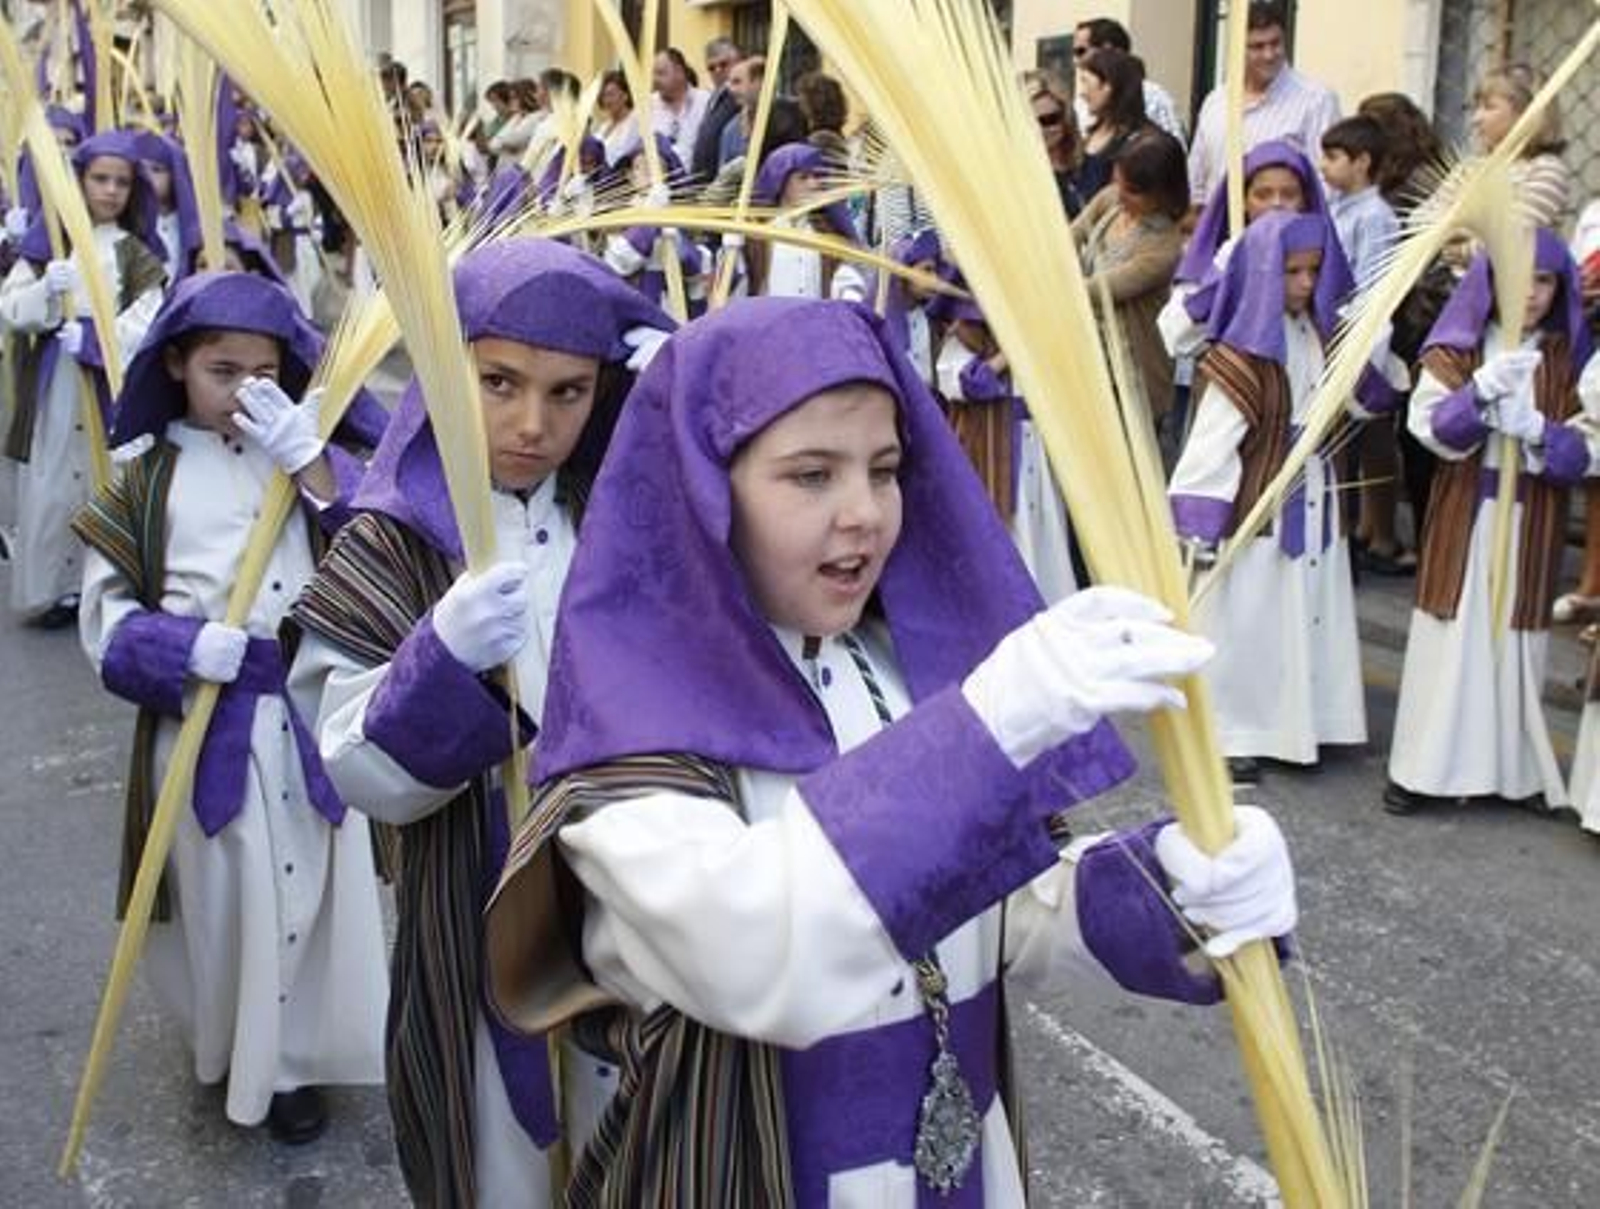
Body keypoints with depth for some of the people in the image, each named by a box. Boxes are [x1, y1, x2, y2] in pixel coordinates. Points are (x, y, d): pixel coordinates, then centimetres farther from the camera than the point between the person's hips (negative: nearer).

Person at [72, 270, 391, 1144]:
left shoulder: (307, 453, 3)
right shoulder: (147, 475, 0)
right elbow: (106, 617, -1)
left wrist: (309, 463, -19)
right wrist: (185, 645, -19)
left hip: (313, 711, 1)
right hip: (204, 726, -1)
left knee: (310, 886, 9)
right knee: (226, 895, 9)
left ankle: (294, 1054, 28)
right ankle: (235, 1050, 31)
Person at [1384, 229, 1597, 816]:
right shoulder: (1456, 349, 1)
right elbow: (1429, 425, -11)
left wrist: (1535, 427, -19)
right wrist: (1483, 388, -26)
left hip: (1532, 522, 1)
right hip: (1464, 517, -1)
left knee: (1518, 637, 5)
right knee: (1451, 636, 2)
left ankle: (1515, 769, 16)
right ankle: (1422, 768, 10)